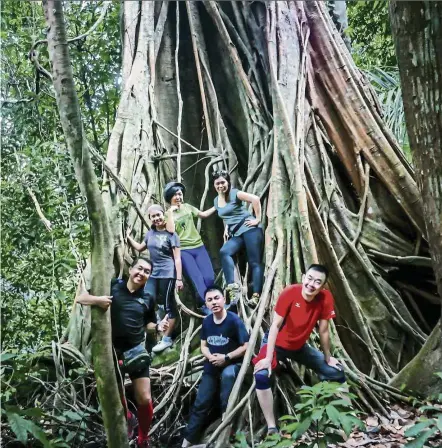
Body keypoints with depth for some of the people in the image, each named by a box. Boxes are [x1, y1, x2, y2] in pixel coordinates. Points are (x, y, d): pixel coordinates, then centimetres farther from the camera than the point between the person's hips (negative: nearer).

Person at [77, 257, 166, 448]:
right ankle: (127, 418, 49)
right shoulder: (112, 286, -9)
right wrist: (97, 300, -28)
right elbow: (80, 298, -8)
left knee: (145, 399, -1)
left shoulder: (147, 299, 0)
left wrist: (158, 326, -7)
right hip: (113, 351, -1)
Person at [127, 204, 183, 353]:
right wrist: (128, 237, 20)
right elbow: (140, 248, 27)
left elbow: (177, 258, -10)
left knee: (169, 306, 1)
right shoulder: (151, 233, 9)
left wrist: (179, 279, -15)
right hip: (153, 273, 6)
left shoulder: (171, 234, -7)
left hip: (168, 274, -6)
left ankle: (167, 339, 9)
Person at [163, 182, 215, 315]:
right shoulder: (168, 214, 1)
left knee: (209, 277, -9)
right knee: (197, 279, -16)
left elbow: (203, 214, 25)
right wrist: (170, 212, -14)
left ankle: (205, 303, 12)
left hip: (198, 247, 4)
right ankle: (206, 306, -11)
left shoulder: (187, 207, 12)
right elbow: (171, 230, -17)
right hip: (183, 251, -4)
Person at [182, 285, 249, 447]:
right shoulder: (207, 321, -1)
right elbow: (204, 345, 8)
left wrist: (226, 357, -21)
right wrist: (210, 356, -13)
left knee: (227, 374, -38)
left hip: (232, 364, -5)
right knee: (201, 403, 5)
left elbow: (246, 346, -16)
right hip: (212, 367, 5)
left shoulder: (234, 320, -17)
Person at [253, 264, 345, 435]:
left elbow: (323, 330, -9)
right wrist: (268, 358, -29)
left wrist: (328, 358, 0)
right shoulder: (290, 292, -29)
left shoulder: (325, 298, -20)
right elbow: (275, 325, -26)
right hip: (277, 344, -4)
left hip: (300, 347, 4)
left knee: (337, 373, 1)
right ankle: (272, 428, -17)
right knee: (262, 375, -30)